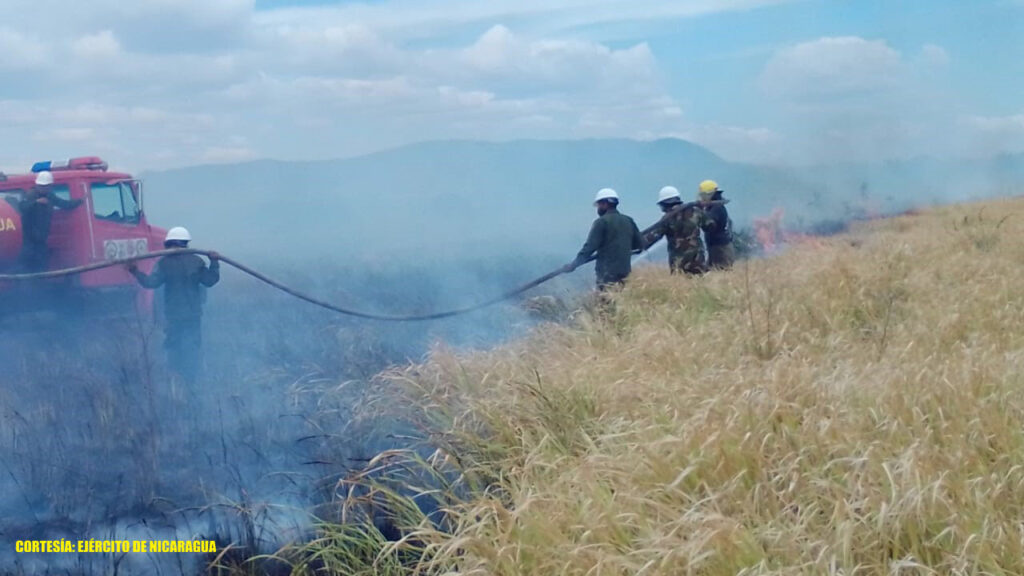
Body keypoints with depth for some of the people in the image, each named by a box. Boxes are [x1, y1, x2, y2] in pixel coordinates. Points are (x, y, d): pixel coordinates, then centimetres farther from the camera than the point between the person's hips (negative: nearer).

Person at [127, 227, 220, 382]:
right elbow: (210, 280, 6)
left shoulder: (164, 263, -9)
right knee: (193, 349, 11)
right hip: (194, 314, 2)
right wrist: (214, 263, 15)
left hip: (173, 315, -2)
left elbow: (151, 282, -15)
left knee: (173, 348, 9)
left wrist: (135, 272, -8)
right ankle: (192, 381, 13)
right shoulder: (196, 261, -1)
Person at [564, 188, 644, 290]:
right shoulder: (628, 221, 10)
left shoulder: (602, 222, -8)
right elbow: (640, 244, 14)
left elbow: (590, 247, -12)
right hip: (625, 273, 7)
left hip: (607, 275, -6)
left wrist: (573, 264, -5)